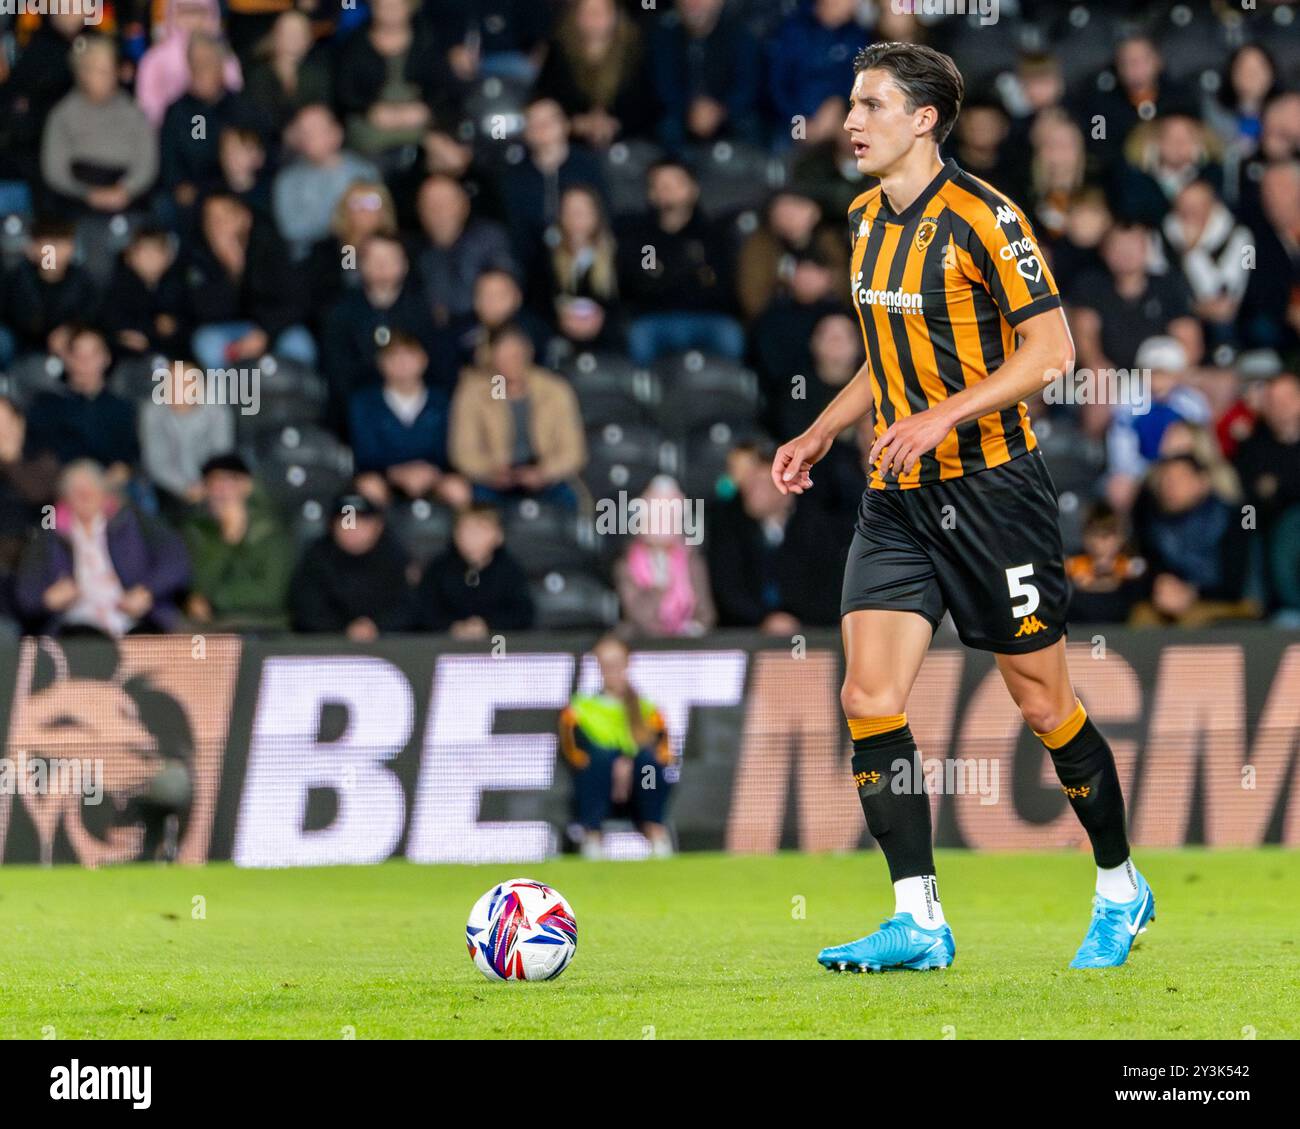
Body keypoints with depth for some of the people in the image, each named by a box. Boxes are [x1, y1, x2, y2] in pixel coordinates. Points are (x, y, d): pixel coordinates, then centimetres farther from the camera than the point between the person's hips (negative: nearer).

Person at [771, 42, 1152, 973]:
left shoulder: (982, 218, -14)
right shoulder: (867, 219, 10)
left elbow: (1051, 348, -15)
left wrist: (942, 416, -23)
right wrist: (823, 434, 14)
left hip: (991, 487, -7)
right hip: (897, 500, 7)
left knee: (1043, 702, 3)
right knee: (869, 701, -7)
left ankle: (1121, 889, 22)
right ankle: (919, 922, -3)